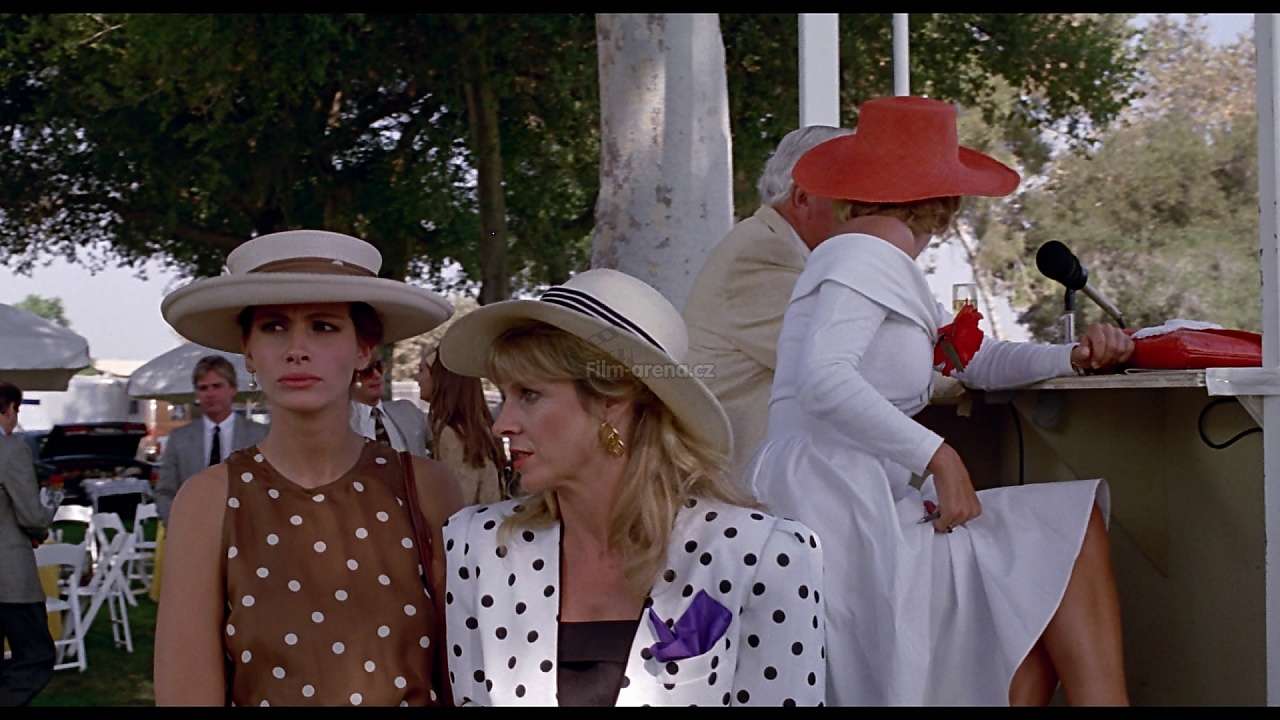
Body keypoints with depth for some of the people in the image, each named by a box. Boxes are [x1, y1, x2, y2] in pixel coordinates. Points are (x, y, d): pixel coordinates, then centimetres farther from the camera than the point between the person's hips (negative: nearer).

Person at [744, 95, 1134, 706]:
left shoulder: (888, 266, 22)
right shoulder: (862, 256, -9)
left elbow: (974, 361, 25)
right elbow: (822, 379, -24)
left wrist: (1072, 356, 9)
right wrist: (937, 458, -24)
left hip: (867, 505, 10)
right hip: (833, 511, -10)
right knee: (1072, 532, -5)